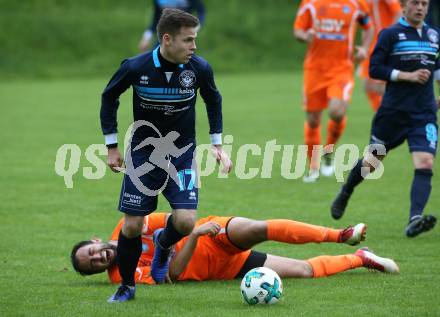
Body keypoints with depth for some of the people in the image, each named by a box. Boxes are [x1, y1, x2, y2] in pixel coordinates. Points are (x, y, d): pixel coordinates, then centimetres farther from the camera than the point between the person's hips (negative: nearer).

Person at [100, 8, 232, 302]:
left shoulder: (199, 68, -13)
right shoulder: (135, 67, -18)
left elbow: (213, 100, 9)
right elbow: (109, 97, 2)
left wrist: (217, 144, 8)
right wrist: (112, 146, 2)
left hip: (182, 154, 1)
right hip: (143, 154, -1)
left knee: (186, 221, -17)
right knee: (132, 226, -4)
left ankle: (163, 244, 20)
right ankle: (127, 286, 20)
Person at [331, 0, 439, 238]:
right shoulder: (390, 34, -5)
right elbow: (375, 69, -10)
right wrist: (408, 76, -17)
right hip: (393, 111, -3)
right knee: (372, 162, 11)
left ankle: (414, 221, -29)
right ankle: (345, 194, 41)